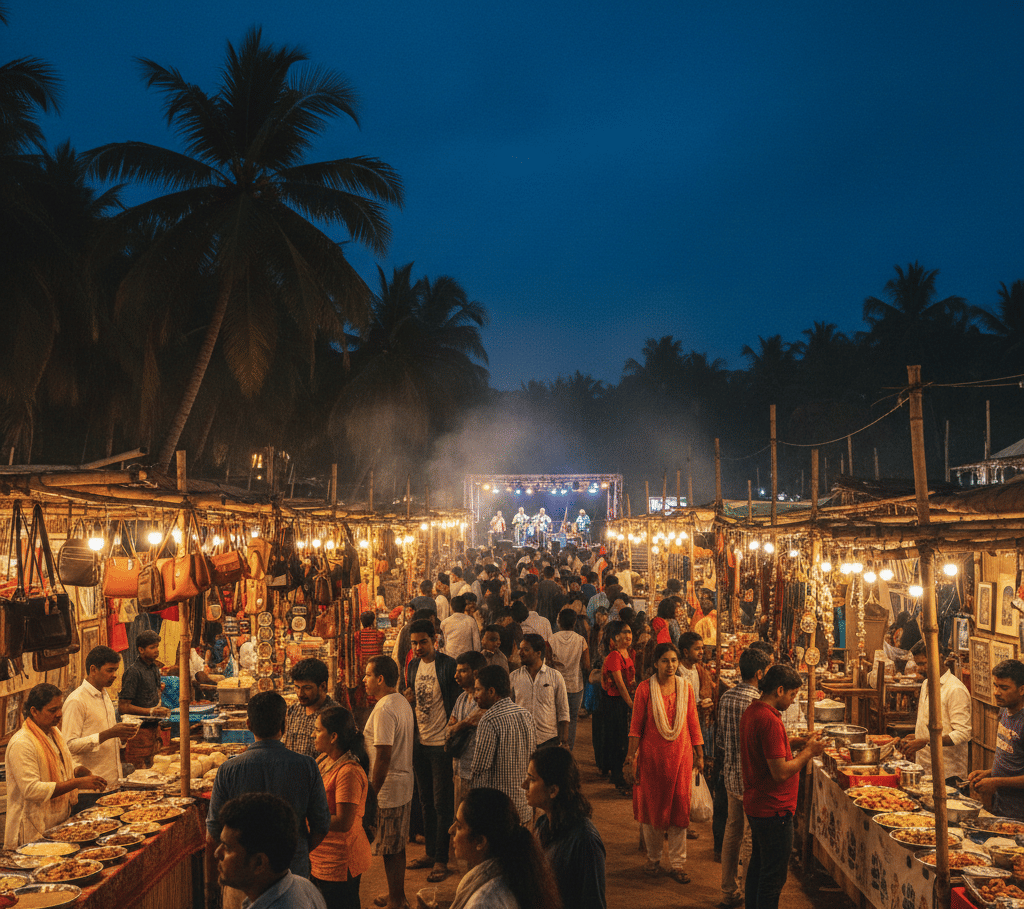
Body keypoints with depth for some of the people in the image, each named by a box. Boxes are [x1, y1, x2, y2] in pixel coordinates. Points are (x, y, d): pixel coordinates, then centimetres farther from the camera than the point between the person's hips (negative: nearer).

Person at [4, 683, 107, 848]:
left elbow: (67, 765, 23)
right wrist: (77, 783, -28)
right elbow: (31, 790, -26)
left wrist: (81, 771, -1)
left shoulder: (54, 732, 9)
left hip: (60, 822, 8)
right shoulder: (21, 744, -20)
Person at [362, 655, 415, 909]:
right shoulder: (402, 702, 8)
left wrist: (373, 791, -18)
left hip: (388, 788, -10)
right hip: (404, 785, 10)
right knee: (397, 845, 20)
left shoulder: (384, 710, -22)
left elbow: (383, 756, -24)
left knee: (390, 849, 2)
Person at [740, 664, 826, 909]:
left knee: (758, 866, 21)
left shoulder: (750, 712, 8)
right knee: (774, 874, 1)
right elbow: (780, 772, -25)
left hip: (755, 804, 10)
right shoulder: (770, 720, -24)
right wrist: (809, 752, -12)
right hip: (773, 810, -10)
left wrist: (802, 746, 10)